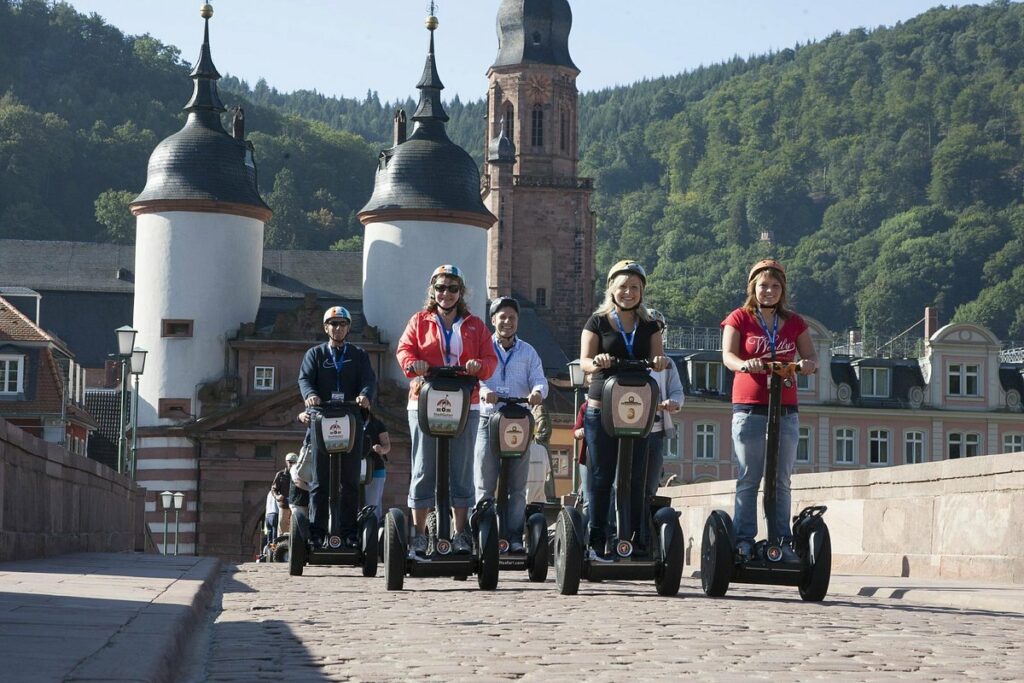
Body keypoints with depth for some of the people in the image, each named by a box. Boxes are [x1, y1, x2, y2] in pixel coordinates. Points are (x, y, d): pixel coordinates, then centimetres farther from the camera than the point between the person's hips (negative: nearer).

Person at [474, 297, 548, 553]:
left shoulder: (528, 352, 13)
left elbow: (540, 381, 2)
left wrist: (537, 392, -23)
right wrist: (484, 391, -29)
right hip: (489, 419, -2)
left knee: (517, 486, 2)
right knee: (484, 484, -4)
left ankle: (515, 537, 4)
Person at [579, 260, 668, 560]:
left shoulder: (649, 326, 13)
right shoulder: (598, 322, 4)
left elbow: (657, 358, 5)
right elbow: (584, 360, -3)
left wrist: (659, 361, -19)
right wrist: (597, 362, -25)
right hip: (601, 408, -3)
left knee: (636, 478, 2)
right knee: (601, 476, -2)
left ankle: (634, 539, 6)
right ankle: (596, 541, 0)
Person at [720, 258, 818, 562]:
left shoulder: (794, 323, 13)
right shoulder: (739, 318, 4)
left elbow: (811, 357, 7)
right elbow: (728, 355, -9)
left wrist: (809, 364, -18)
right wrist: (743, 364, -32)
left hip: (786, 410, 3)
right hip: (749, 408, -3)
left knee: (782, 480, 4)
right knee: (748, 478, -4)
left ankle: (781, 542, 6)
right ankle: (743, 540, -2)